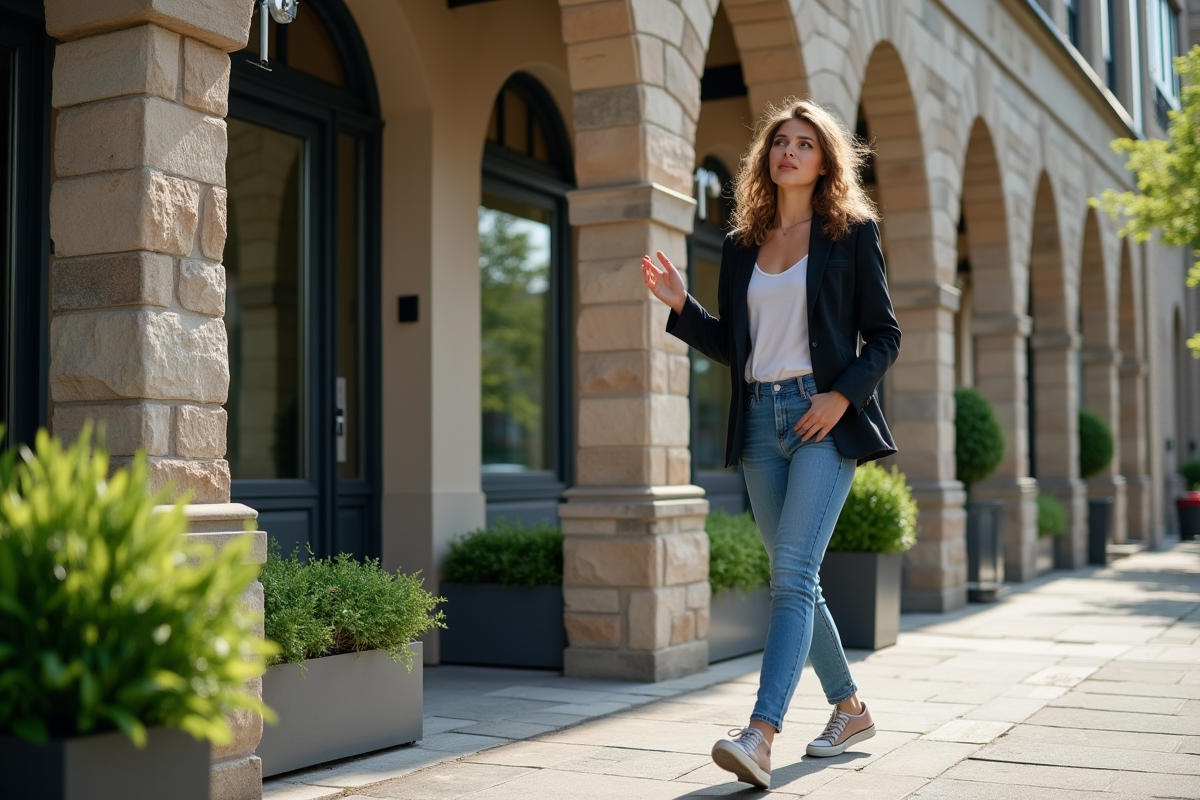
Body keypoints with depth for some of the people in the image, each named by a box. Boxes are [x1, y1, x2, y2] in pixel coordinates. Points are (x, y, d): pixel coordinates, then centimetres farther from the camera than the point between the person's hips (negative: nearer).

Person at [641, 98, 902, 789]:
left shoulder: (852, 232, 3)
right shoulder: (742, 245, 14)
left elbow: (885, 335, 1)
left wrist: (842, 395, -13)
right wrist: (680, 305, 1)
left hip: (824, 418, -5)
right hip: (760, 420, 6)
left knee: (792, 573, -16)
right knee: (794, 578, 10)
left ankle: (760, 737, -22)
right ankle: (850, 709, 28)